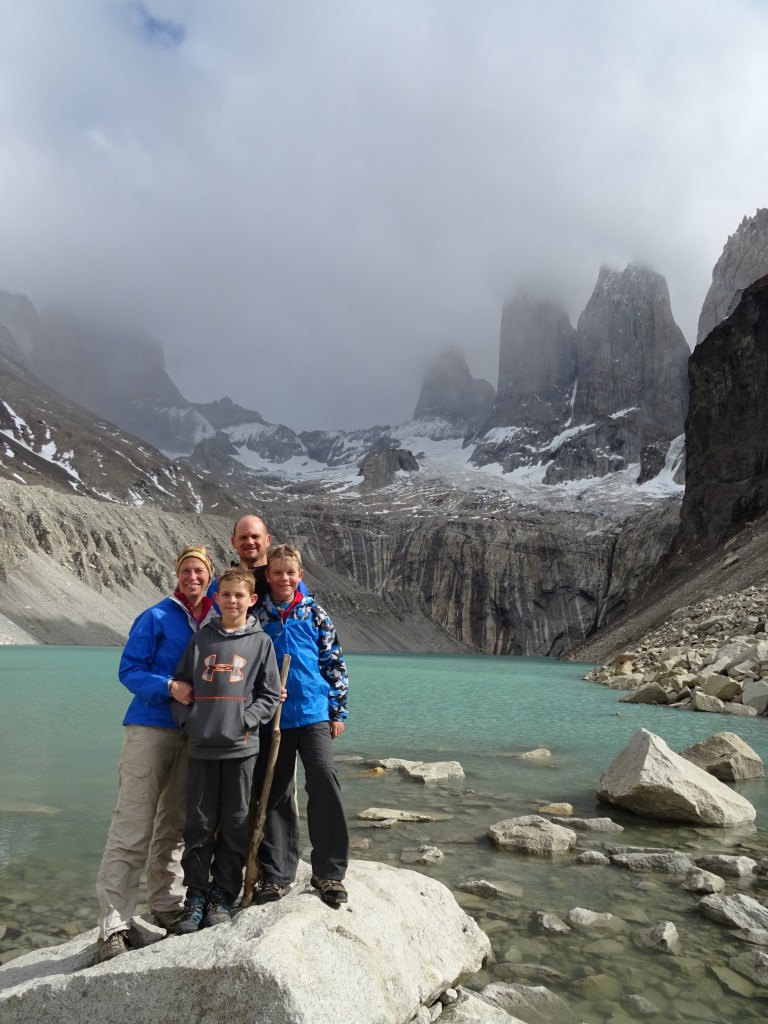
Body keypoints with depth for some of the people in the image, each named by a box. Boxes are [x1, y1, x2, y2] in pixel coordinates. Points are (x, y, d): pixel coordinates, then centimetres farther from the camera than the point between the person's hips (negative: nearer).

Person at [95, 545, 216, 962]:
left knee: (175, 825, 14)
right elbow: (129, 670, -7)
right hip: (150, 728, -5)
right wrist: (170, 687, -22)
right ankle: (113, 926, 3)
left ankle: (166, 906, 28)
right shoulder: (157, 618, -6)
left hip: (193, 734, 5)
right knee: (132, 829, -5)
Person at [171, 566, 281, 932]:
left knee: (235, 825, 7)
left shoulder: (261, 642, 3)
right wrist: (187, 719, -4)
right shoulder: (201, 639, 8)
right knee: (199, 825, 8)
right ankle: (196, 895, 21)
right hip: (201, 747, 1)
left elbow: (270, 693, 2)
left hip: (241, 748, -1)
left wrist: (245, 720, -10)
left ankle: (223, 895, 21)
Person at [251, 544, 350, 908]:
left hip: (314, 714, -1)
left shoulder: (314, 614, 4)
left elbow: (335, 663, 7)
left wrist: (338, 711, 4)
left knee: (324, 779, -14)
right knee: (274, 793, 7)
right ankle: (275, 874, 21)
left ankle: (329, 871, 0)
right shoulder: (256, 615, 5)